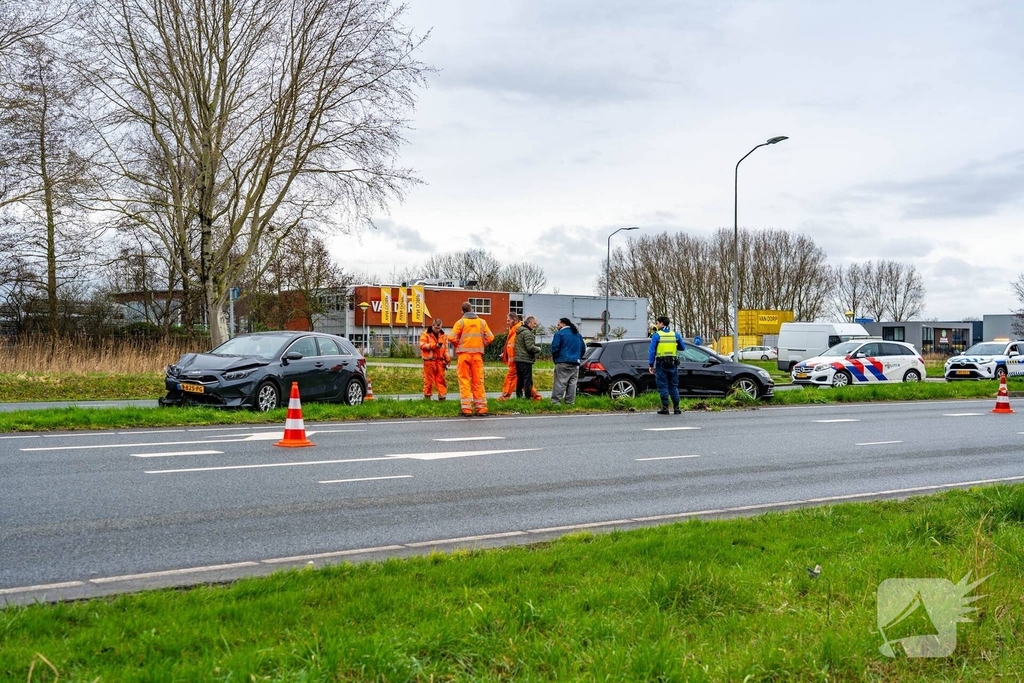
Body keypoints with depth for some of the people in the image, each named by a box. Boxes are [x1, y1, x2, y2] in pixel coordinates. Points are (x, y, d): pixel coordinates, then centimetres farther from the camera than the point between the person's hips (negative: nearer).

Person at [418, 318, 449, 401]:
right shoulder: (426, 334, -1)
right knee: (429, 379, -1)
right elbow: (422, 345, -11)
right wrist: (434, 345, -18)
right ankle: (427, 396, 8)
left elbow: (446, 348, 18)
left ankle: (442, 396, 5)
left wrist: (447, 359, 8)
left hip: (440, 360, 4)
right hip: (429, 360, -4)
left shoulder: (443, 335, 14)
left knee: (441, 379, 2)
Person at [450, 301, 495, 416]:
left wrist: (459, 346, 6)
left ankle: (466, 408, -3)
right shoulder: (482, 322, 7)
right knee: (478, 381, 8)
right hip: (477, 355, 2)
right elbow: (490, 337, 1)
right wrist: (481, 345, 13)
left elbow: (453, 338, -12)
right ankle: (481, 407, 8)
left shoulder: (460, 322, -3)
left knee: (464, 381, 1)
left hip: (463, 354, -2)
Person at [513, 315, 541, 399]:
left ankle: (518, 396, 18)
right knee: (528, 380, -6)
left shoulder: (519, 332, 16)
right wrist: (538, 349, -3)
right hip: (526, 360, -9)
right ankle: (528, 398, -6)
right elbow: (530, 347, -21)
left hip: (518, 359, 9)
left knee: (520, 380, 14)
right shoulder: (527, 333, -14)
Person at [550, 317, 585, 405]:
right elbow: (583, 348, 20)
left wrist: (553, 356, 3)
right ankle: (570, 402, 7)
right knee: (572, 383, 8)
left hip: (562, 362, -6)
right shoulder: (578, 335, 16)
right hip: (575, 363, 6)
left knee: (560, 383, -7)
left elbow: (555, 347, -13)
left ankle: (556, 401, -11)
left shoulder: (560, 334, -7)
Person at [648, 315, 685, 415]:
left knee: (663, 386, 2)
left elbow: (652, 351, -9)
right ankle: (676, 408, 9)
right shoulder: (675, 334, 6)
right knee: (674, 386, 11)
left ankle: (665, 408, 1)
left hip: (661, 364, -3)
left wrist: (651, 365, -6)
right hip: (673, 364, 3)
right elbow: (682, 347, 14)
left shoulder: (656, 335, -5)